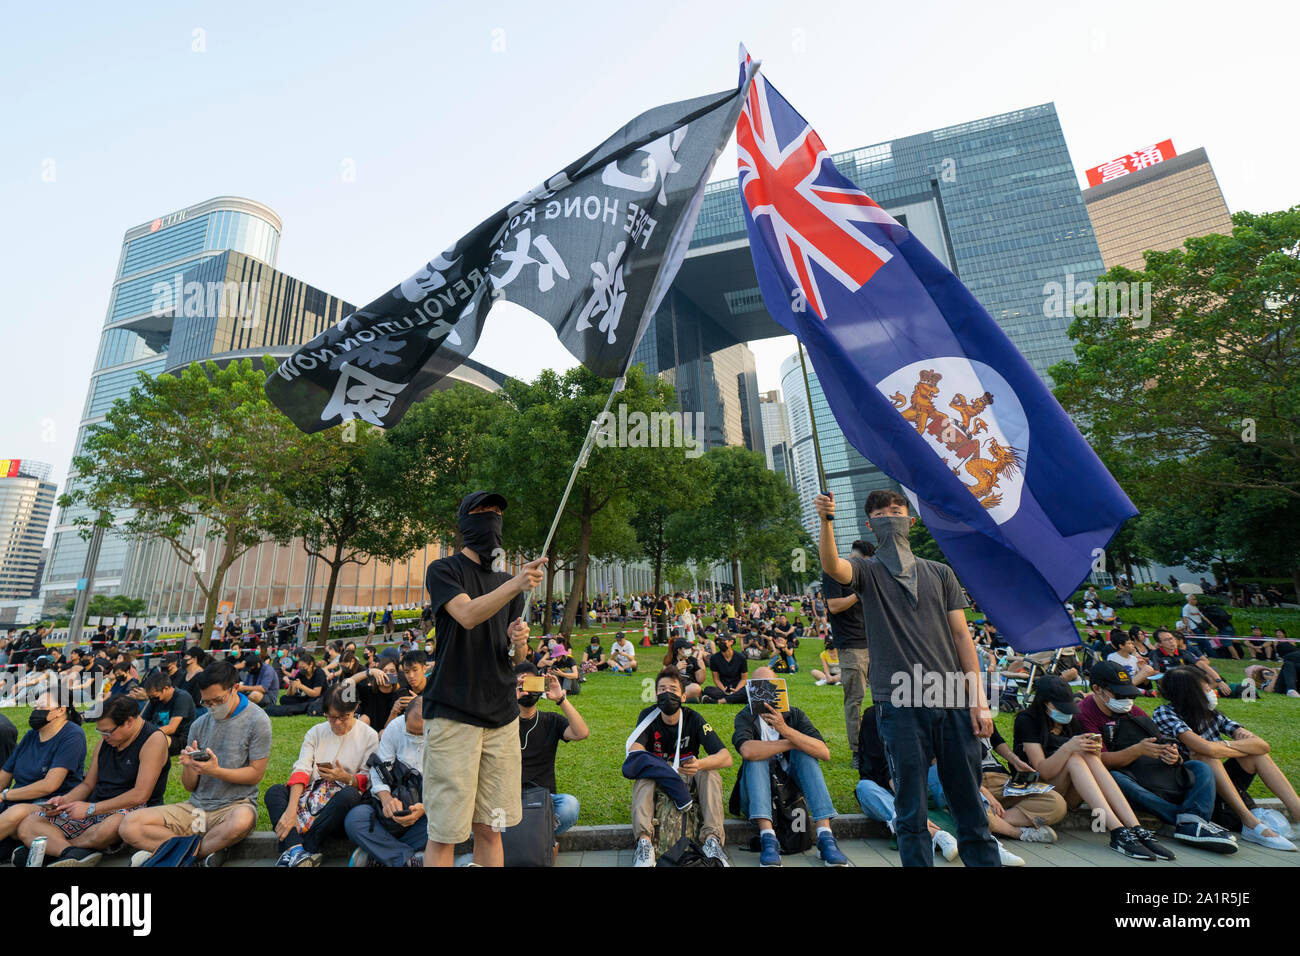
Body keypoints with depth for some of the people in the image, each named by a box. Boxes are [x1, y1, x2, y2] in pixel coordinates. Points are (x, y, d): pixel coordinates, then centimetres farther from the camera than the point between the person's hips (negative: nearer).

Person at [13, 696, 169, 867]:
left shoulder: (153, 739, -15)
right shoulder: (105, 740, 11)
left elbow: (140, 795, -20)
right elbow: (88, 784, 20)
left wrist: (91, 808, -13)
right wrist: (63, 801, 0)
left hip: (129, 809, -8)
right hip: (95, 810, 8)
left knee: (108, 828, -40)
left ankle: (52, 848, -10)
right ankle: (74, 853, -29)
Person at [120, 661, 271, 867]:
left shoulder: (257, 720, -8)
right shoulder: (199, 725, 6)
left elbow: (256, 774, -8)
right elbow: (190, 786, 10)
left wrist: (216, 771, -19)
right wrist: (188, 767, -12)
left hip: (236, 804, -5)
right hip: (196, 806, 5)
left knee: (242, 821, -39)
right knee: (129, 825, -15)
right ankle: (206, 849, -15)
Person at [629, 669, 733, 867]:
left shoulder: (693, 718, -14)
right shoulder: (648, 716, -12)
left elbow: (726, 757, -24)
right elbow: (634, 750, -26)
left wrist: (699, 764, -45)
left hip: (688, 779, 0)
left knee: (710, 772, -28)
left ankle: (712, 839, -35)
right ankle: (644, 842, -41)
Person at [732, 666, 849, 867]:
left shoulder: (794, 715, -2)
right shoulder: (745, 717, -8)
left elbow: (824, 752, -19)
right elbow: (747, 750, -32)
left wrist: (786, 730, -32)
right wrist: (791, 743, -22)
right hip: (755, 796, -1)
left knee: (804, 752, -21)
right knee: (757, 756, -27)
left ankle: (825, 837, -29)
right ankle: (767, 838, -34)